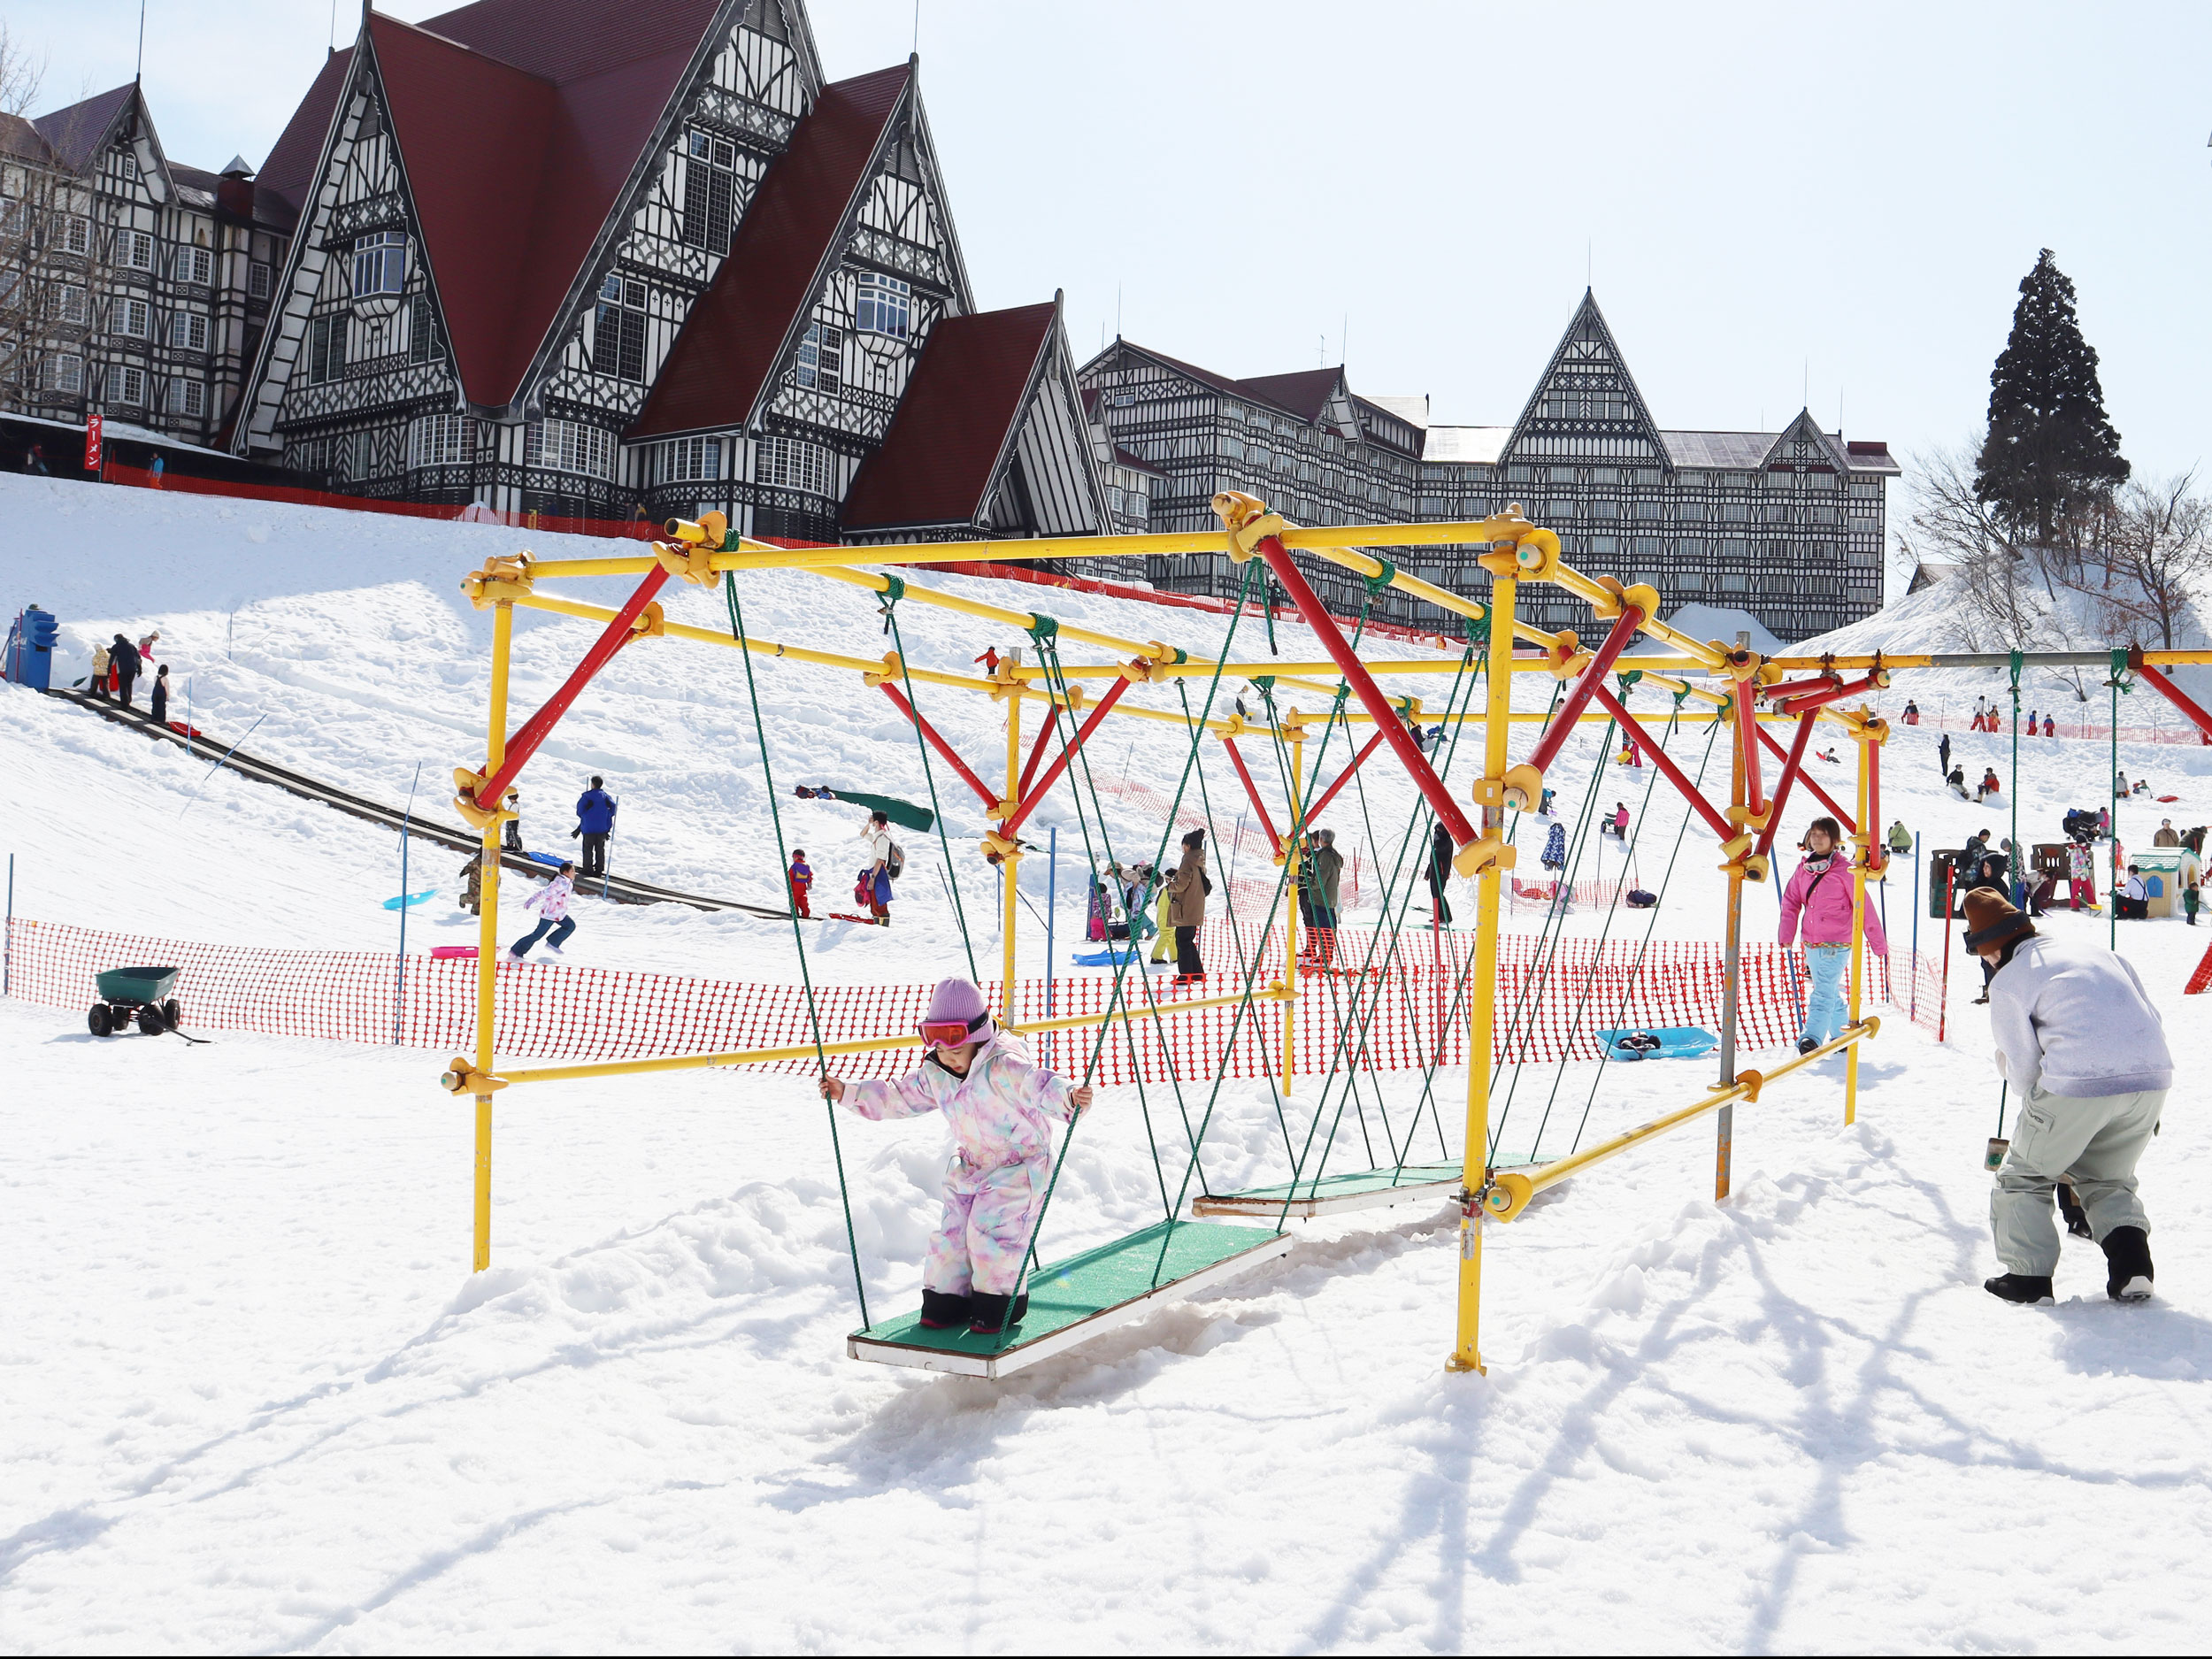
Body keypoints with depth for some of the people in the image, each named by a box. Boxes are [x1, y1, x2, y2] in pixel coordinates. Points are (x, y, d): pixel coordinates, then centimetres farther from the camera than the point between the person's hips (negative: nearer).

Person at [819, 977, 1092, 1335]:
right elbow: (898, 1096, 13)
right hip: (970, 1168, 8)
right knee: (951, 1232, 5)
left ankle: (1000, 1302, 3)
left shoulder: (1003, 1067, -24)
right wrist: (848, 1093, 11)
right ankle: (947, 1299, 21)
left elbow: (1040, 1086, -37)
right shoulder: (936, 1075, 1)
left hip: (1019, 1167, -8)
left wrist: (1069, 1097, -60)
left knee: (990, 1230, -15)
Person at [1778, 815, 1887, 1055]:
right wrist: (1786, 934, -3)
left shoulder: (1844, 869, -8)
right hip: (1811, 943, 7)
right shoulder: (1804, 867, 9)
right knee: (1831, 993, 18)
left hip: (1836, 944, -7)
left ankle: (1811, 1038, -31)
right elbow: (1791, 902, 11)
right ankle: (1842, 1037, 32)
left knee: (1823, 992, -19)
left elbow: (1863, 907, -4)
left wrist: (1878, 943, -1)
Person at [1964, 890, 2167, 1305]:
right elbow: (2153, 1021, 21)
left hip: (2076, 1085, -6)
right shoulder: (2099, 953, 23)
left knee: (2024, 1178, 16)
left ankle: (2028, 1277, 9)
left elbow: (2021, 1066, 4)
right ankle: (2131, 1263, 7)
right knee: (2107, 1180, 27)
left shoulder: (2006, 982, 6)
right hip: (2153, 1081, 6)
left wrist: (2040, 1111, 25)